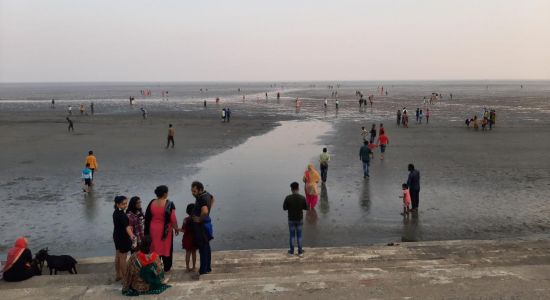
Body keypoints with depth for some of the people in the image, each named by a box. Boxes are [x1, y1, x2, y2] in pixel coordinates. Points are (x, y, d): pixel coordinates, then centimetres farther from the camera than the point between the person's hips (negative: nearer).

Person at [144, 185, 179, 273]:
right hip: (166, 230, -3)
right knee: (166, 247, 11)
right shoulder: (169, 204, -18)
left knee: (155, 248, 15)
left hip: (154, 229, 4)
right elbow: (172, 218, -16)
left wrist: (147, 230, 12)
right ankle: (166, 268, 20)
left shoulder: (152, 203, -5)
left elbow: (147, 216, 1)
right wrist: (176, 228, -1)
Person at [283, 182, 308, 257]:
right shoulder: (302, 198, -15)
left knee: (292, 235, 14)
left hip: (291, 220, -1)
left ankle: (291, 251, 23)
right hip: (299, 219, 1)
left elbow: (284, 208, -8)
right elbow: (306, 208, -4)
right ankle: (300, 252, 20)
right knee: (299, 235, 13)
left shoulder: (288, 198, -18)